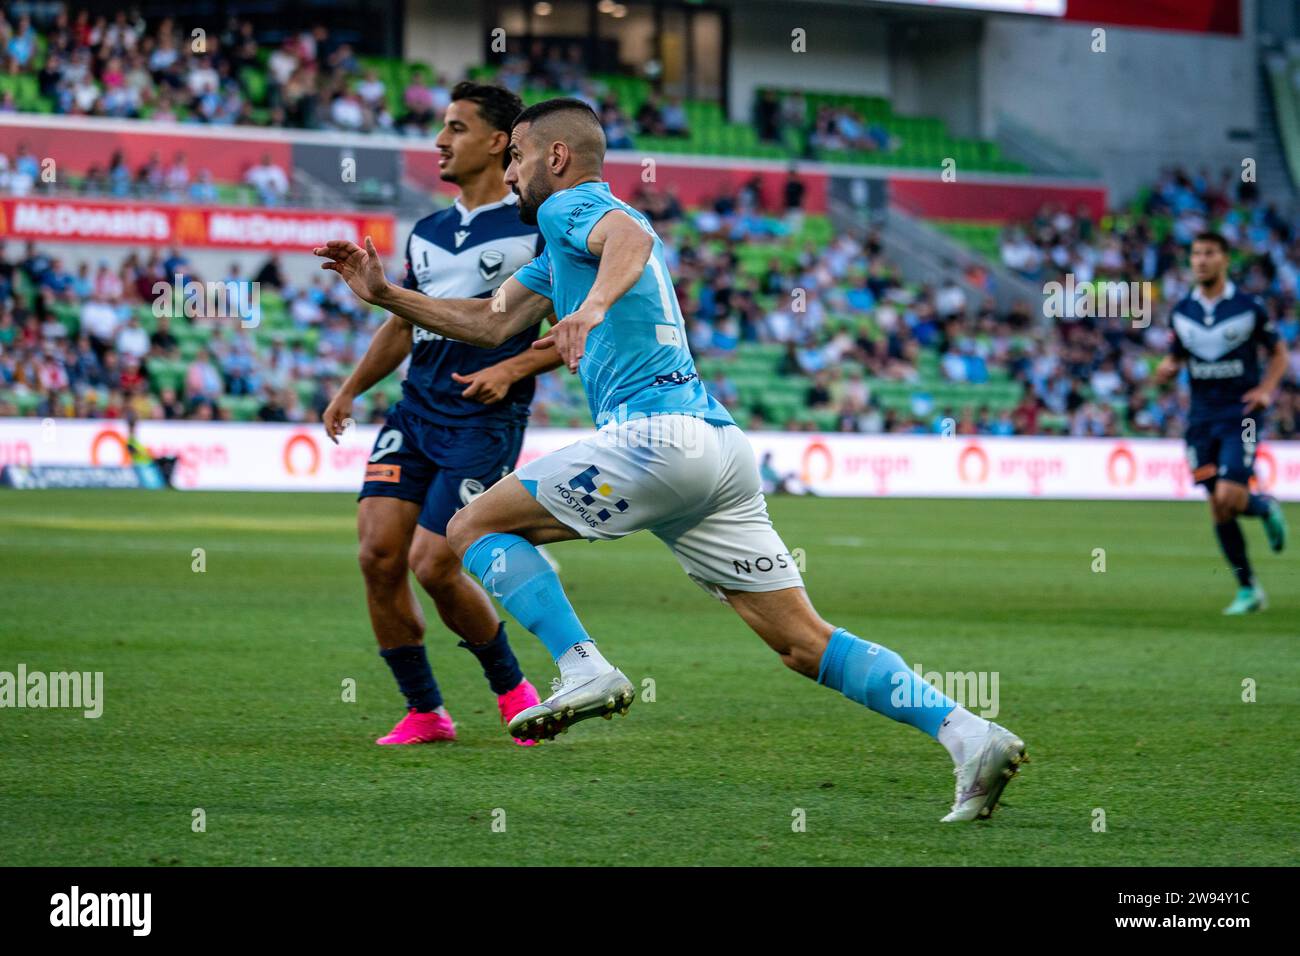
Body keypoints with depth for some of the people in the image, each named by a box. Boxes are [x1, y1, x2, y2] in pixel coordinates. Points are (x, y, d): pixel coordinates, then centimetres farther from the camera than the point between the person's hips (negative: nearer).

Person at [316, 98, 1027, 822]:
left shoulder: (567, 206, 3)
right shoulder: (564, 240, 31)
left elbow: (630, 236, -21)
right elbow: (491, 322, 35)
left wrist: (594, 303, -40)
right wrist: (383, 292, 32)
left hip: (657, 433, -9)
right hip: (722, 444, 9)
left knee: (475, 528, 3)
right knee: (804, 642, 3)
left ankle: (584, 669, -14)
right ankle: (967, 732, -9)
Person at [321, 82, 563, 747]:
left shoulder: (538, 229, -4)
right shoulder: (426, 234, 16)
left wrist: (510, 369, -17)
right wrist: (351, 389, 14)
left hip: (486, 420, -6)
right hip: (414, 411, 6)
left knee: (433, 566, -13)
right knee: (378, 554, -8)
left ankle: (512, 689, 12)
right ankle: (424, 712, 5)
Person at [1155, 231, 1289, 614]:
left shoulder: (1248, 307, -5)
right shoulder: (1181, 311, 5)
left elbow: (1278, 353, 5)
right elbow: (1175, 360, 15)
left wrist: (1266, 389, -11)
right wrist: (1165, 370, -9)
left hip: (1240, 415, -4)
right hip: (1202, 419, 4)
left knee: (1228, 497, -19)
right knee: (1218, 510, 1)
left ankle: (1266, 508, 16)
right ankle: (1248, 589, 13)